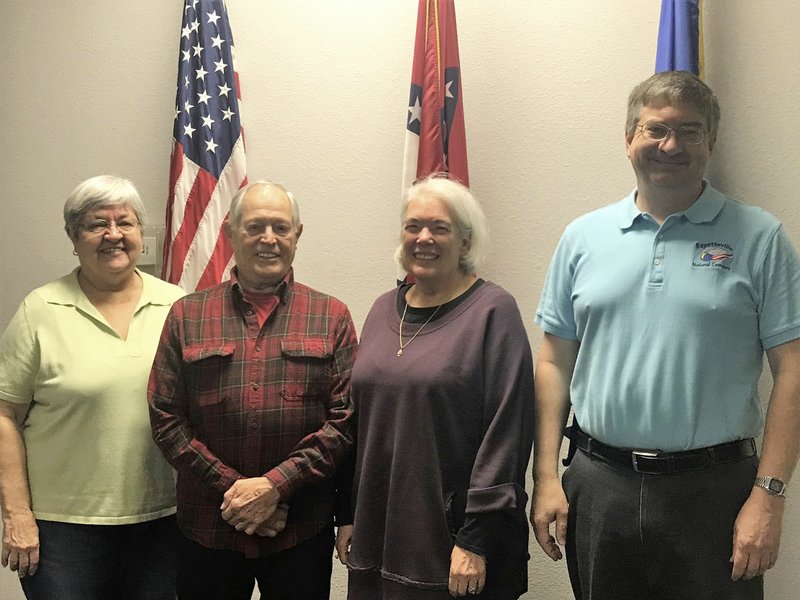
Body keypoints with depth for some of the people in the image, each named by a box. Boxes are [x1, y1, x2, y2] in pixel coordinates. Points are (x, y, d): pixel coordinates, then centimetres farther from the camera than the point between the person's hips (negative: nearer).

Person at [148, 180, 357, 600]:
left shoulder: (331, 317, 3)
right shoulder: (187, 316, 5)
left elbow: (345, 420, -3)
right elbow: (165, 418, 0)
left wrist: (276, 485, -12)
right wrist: (232, 488, -9)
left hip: (303, 532, 0)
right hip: (207, 529, 1)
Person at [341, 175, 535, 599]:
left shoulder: (492, 311, -9)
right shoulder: (384, 310, 8)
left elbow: (504, 433, -13)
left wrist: (475, 541, -15)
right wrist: (349, 518, 11)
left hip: (451, 540, -5)